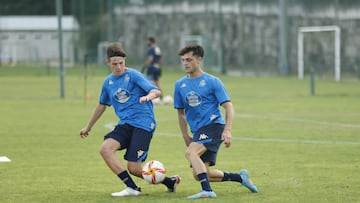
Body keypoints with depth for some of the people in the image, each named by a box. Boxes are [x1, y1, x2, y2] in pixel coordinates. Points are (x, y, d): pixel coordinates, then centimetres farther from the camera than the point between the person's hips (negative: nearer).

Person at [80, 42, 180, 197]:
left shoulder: (133, 75, -6)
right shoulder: (108, 82, 12)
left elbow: (156, 91, -14)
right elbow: (102, 105, 28)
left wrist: (148, 96, -38)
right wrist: (88, 127, 36)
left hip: (143, 124, -6)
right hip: (125, 125, 6)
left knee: (134, 169, -14)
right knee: (105, 149, -20)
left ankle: (170, 181, 9)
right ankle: (132, 188, -16)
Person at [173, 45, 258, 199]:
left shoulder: (212, 82, -3)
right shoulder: (180, 85, 12)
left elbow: (228, 107, -5)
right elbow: (181, 112, 21)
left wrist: (227, 130, -17)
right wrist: (186, 136, 14)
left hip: (214, 125, -7)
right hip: (197, 131, 7)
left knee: (190, 152, -30)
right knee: (199, 175, 0)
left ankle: (207, 191, -31)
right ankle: (240, 177, 18)